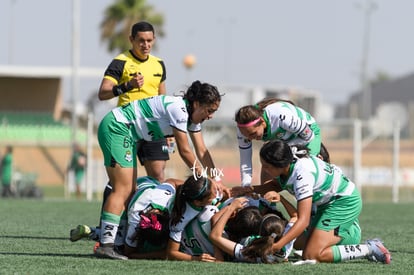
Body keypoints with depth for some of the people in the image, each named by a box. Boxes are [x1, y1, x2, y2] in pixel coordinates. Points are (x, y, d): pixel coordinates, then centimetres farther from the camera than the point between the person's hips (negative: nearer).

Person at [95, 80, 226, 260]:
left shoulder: (193, 116, 7)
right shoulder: (179, 109, -22)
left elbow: (202, 151, 8)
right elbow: (184, 151, -19)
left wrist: (216, 181, 0)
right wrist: (205, 179, -11)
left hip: (127, 135, 11)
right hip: (116, 127, -11)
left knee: (130, 191, 6)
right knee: (122, 190, -17)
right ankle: (106, 245, -23)